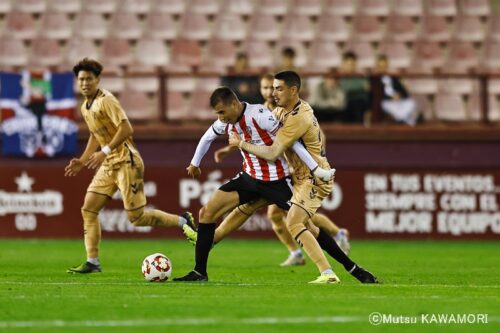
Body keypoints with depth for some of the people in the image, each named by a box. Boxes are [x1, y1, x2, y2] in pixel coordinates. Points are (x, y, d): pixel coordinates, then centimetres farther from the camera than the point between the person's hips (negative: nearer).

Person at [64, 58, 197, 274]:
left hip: (126, 162, -9)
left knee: (136, 217, -8)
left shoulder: (106, 100, -14)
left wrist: (105, 151, -26)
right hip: (108, 165, 9)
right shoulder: (85, 107, 13)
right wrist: (82, 161, 17)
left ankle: (183, 221, 11)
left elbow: (126, 128, -23)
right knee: (88, 209, -1)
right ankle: (92, 262, 1)